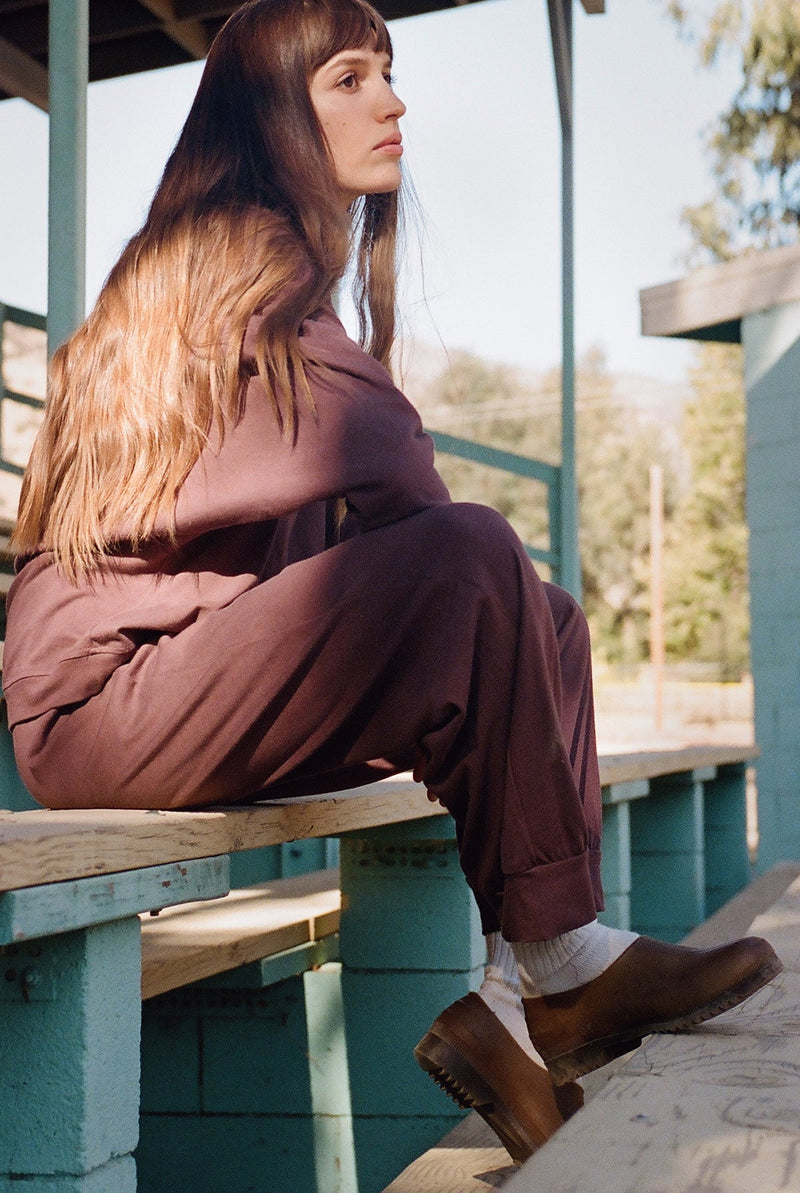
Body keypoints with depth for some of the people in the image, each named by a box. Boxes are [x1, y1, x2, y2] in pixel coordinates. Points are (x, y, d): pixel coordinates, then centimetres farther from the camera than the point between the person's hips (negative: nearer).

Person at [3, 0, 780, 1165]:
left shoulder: (279, 264, 22)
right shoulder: (237, 254, -7)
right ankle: (559, 956, -16)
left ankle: (520, 998, -10)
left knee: (545, 624, 3)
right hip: (110, 690, -10)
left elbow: (326, 529, 17)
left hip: (202, 664, 10)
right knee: (477, 559, -25)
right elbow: (391, 478, -16)